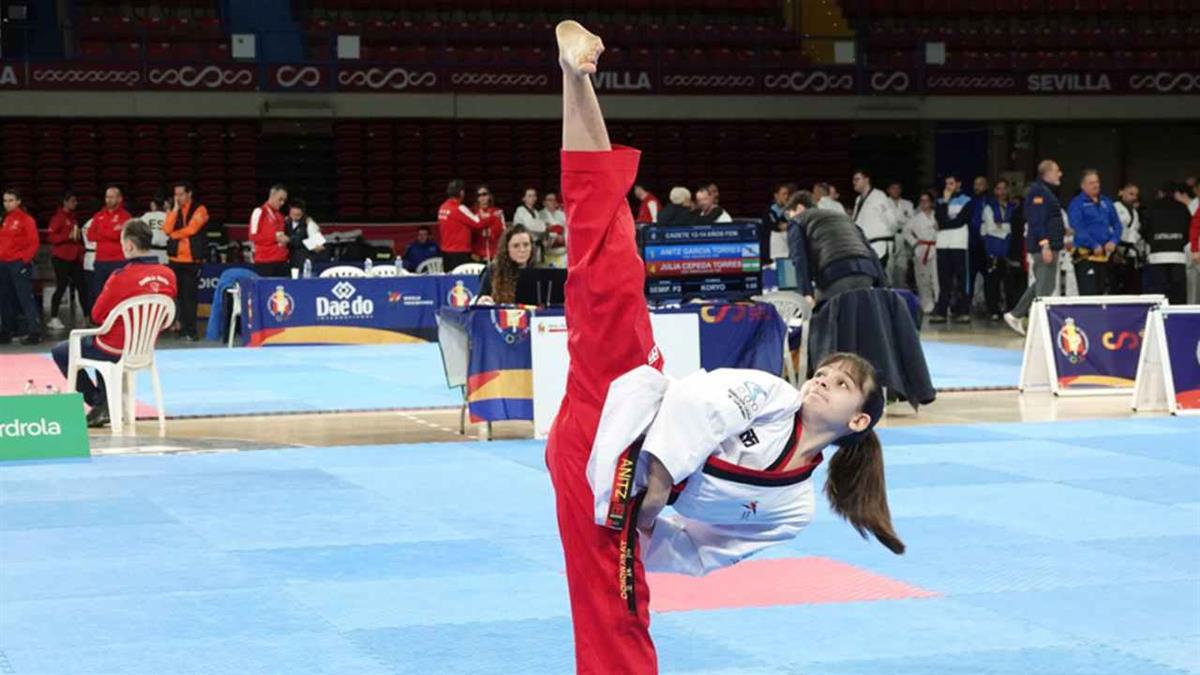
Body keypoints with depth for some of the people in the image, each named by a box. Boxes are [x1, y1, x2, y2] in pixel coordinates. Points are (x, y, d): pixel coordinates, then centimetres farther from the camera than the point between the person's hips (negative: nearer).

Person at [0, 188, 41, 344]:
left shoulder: (26, 219, -7)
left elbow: (33, 242, -11)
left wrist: (25, 259, -15)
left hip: (19, 264, -8)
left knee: (25, 298, -11)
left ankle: (34, 332, -12)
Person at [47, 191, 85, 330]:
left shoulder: (73, 217, 17)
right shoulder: (58, 217, -7)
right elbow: (53, 237, -13)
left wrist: (81, 252, 16)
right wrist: (69, 236, -23)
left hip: (74, 258, 8)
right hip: (61, 258, -8)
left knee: (81, 286, 3)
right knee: (61, 287, -7)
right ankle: (53, 319, -1)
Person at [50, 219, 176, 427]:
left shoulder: (121, 278, -25)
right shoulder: (168, 275, -8)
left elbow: (97, 315, -12)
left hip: (115, 351, -7)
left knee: (60, 352, 15)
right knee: (100, 344, 37)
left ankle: (100, 404, 12)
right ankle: (107, 403, 27)